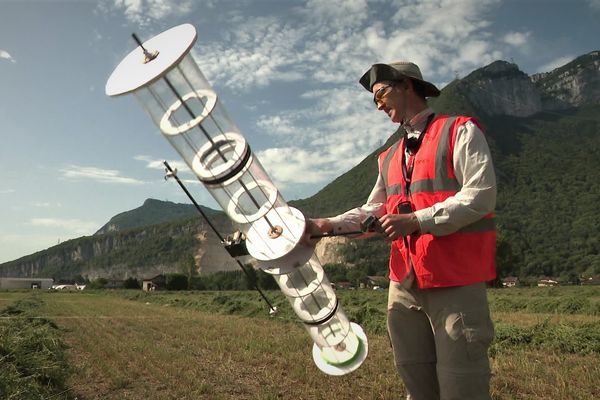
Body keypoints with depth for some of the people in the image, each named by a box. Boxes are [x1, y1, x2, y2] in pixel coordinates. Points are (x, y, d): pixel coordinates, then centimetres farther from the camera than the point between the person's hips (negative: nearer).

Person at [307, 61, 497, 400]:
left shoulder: (460, 131, -1)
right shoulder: (390, 157, 20)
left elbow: (481, 195, -13)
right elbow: (372, 212, 19)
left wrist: (417, 221, -20)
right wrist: (328, 225, 3)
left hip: (456, 282, -6)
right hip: (404, 284, 7)